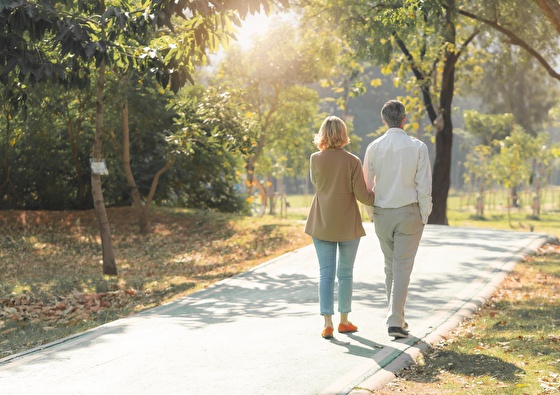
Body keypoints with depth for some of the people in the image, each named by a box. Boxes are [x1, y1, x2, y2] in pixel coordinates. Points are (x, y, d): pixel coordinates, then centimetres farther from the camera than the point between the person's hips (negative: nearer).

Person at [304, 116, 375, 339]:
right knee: (345, 273, 12)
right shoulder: (352, 161, -11)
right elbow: (362, 195, -10)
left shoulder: (315, 160, -5)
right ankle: (344, 321, 22)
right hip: (348, 226, -1)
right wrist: (378, 197, 8)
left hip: (322, 225, 1)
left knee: (326, 273, 6)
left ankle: (328, 323, -1)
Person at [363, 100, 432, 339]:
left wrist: (371, 213, 15)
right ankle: (395, 321, -8)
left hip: (382, 214, 3)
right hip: (409, 212, -3)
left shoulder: (374, 148, -2)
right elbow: (424, 186, -8)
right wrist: (424, 216, 1)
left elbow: (367, 185, 3)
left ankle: (396, 317, 25)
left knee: (390, 267, 16)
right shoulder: (417, 147, -8)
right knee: (403, 268, -1)